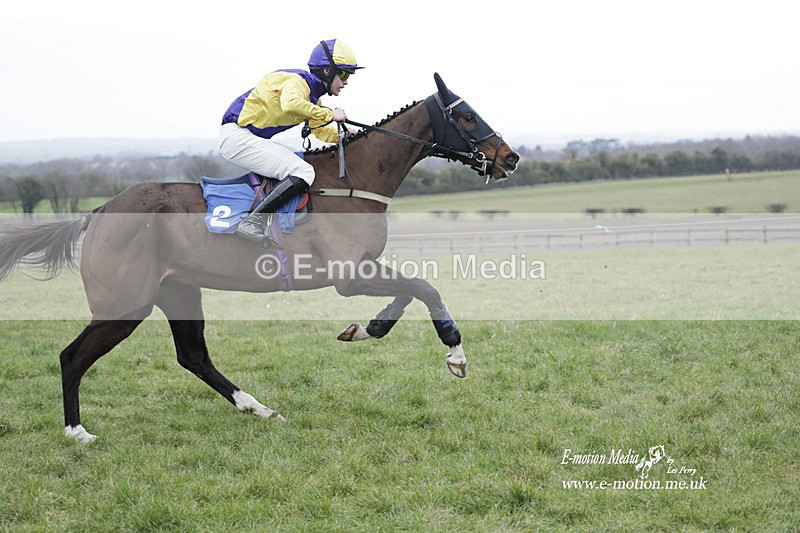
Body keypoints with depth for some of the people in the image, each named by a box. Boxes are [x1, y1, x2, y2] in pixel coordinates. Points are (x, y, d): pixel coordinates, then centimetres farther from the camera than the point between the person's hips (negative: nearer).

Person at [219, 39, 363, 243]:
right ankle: (253, 222, -26)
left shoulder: (313, 95, 16)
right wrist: (330, 115, -28)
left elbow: (321, 130, 27)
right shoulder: (297, 81, -15)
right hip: (237, 136, -11)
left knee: (304, 164, 22)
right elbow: (290, 103, -38)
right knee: (302, 173, -21)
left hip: (253, 139, 11)